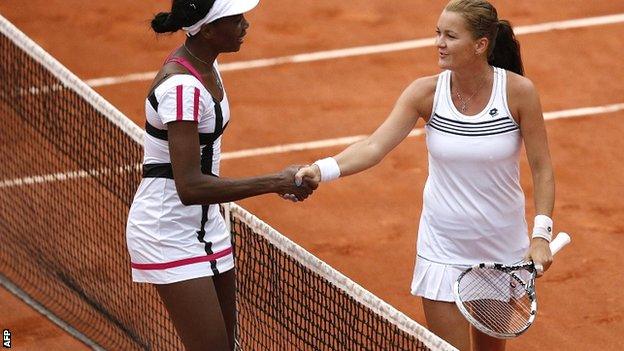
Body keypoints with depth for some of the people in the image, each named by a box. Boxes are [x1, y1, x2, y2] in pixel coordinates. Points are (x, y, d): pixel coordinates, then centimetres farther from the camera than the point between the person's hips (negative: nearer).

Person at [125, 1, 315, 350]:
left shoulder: (206, 67, 5)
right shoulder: (182, 86, -25)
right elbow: (189, 187, -30)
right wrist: (275, 183, -29)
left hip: (204, 226, 10)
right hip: (169, 234, -10)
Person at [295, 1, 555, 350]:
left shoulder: (518, 91, -14)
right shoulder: (426, 92, -12)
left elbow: (542, 168, -7)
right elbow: (374, 146, -21)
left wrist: (541, 235, -16)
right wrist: (322, 170, -38)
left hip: (503, 247, 0)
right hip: (444, 250, 0)